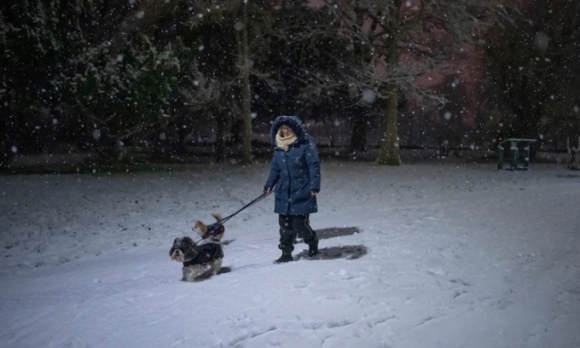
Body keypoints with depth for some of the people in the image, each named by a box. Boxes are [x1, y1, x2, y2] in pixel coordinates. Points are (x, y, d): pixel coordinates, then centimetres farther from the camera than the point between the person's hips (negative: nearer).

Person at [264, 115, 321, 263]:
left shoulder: (306, 144, -9)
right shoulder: (278, 148, 9)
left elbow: (314, 165, -11)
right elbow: (275, 169, 18)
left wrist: (314, 185, -19)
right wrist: (269, 185, 7)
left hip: (302, 193, -5)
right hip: (283, 194, 6)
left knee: (299, 224, -6)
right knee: (285, 225, 6)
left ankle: (312, 241, 24)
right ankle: (286, 254, 18)